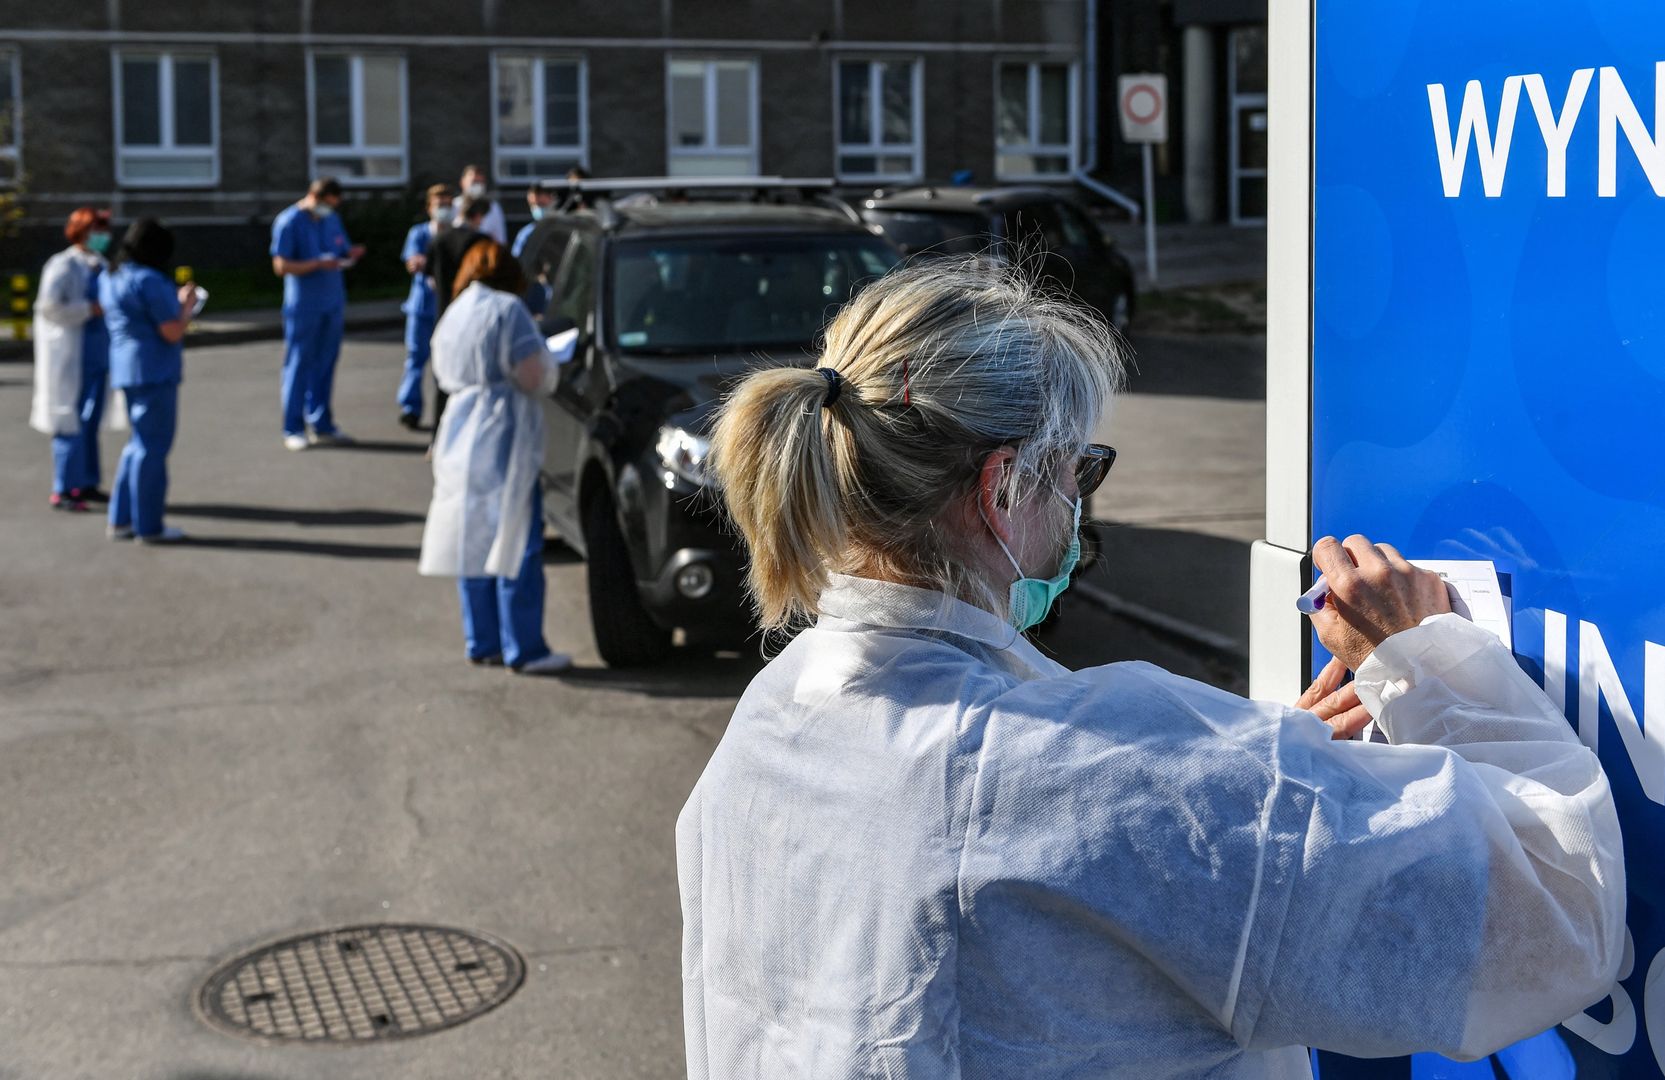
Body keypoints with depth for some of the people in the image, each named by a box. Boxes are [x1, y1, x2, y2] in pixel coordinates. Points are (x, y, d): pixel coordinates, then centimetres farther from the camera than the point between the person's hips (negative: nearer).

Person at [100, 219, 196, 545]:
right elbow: (172, 332, -18)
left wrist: (175, 301, 17)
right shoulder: (149, 281, -18)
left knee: (140, 443, 19)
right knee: (152, 447, -1)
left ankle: (121, 520, 22)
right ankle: (148, 527, 5)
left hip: (125, 369, 9)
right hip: (154, 372, -9)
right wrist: (186, 305, -2)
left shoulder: (110, 279, 11)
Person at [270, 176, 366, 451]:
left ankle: (322, 426, 15)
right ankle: (293, 430, 5)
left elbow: (343, 254, 18)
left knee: (325, 365, 8)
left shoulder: (332, 219, 12)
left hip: (333, 304, 6)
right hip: (303, 307, -6)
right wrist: (318, 263, -22)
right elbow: (281, 266, -13)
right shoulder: (288, 222, -8)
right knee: (299, 365, -1)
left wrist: (351, 254, -6)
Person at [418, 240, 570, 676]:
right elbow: (532, 375, -16)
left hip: (459, 439, 8)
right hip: (503, 440, -8)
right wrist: (548, 367, 4)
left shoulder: (452, 315, 15)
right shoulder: (507, 310, -10)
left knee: (472, 542, 12)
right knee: (518, 545, -5)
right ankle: (524, 650, -4)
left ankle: (481, 643, 17)